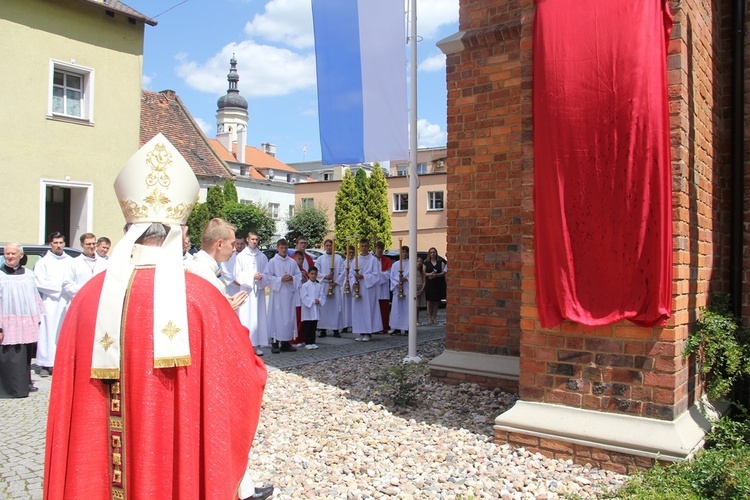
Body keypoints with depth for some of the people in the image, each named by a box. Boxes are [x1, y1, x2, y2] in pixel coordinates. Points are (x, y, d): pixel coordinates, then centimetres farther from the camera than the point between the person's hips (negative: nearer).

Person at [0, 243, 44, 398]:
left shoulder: (28, 275, 9)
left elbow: (35, 297, 14)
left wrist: (37, 319, 11)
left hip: (27, 324, 4)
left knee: (25, 355, 10)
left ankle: (25, 383, 22)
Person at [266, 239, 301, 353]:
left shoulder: (292, 262, 9)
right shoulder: (272, 261, 0)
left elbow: (299, 275, 10)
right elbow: (268, 276, -5)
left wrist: (292, 278, -10)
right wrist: (281, 279, -15)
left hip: (289, 293, 4)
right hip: (277, 293, -3)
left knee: (289, 317, 5)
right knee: (276, 317, -5)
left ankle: (286, 343, 14)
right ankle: (275, 343, 1)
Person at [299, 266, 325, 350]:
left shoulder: (319, 286, 8)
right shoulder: (304, 286, -6)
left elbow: (322, 296, 4)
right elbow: (304, 297, -12)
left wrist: (319, 300, -16)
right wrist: (313, 301, -18)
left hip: (316, 309, 4)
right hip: (307, 309, -4)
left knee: (314, 327, 10)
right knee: (307, 328, 0)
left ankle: (312, 342, 17)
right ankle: (307, 343, 6)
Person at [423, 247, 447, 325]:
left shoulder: (440, 262, 7)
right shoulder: (426, 263, 7)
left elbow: (443, 272, 0)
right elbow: (423, 273, 2)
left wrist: (436, 275, -17)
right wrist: (429, 274, -17)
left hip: (438, 284, 1)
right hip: (429, 284, -1)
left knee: (436, 301, 4)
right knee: (429, 301, -2)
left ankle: (434, 318, 13)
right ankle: (429, 318, 2)